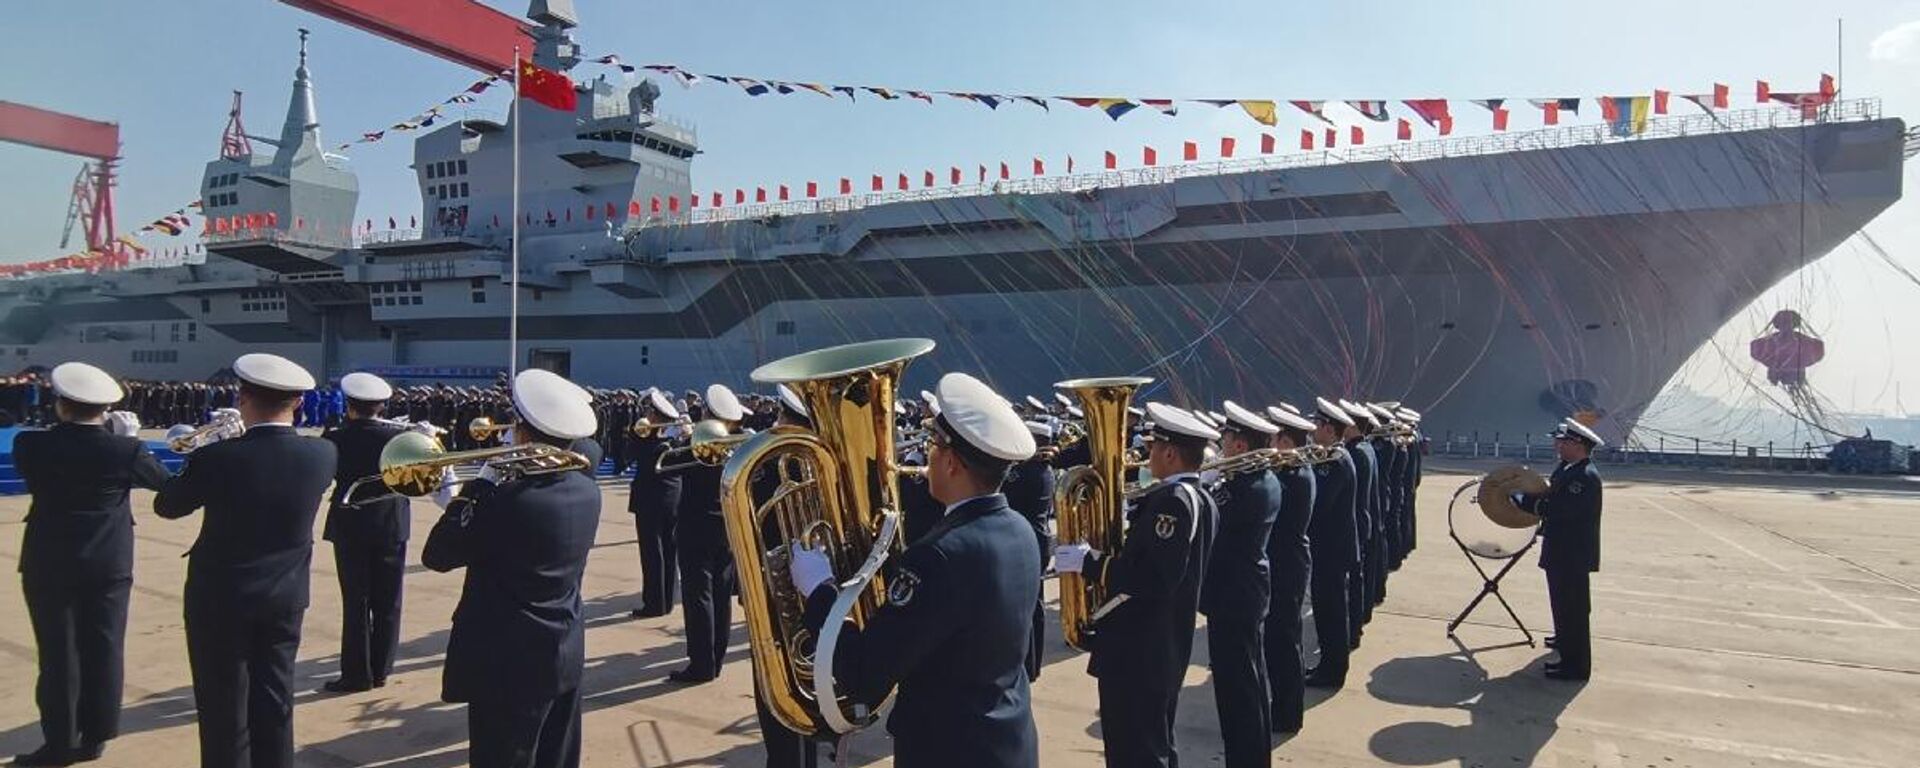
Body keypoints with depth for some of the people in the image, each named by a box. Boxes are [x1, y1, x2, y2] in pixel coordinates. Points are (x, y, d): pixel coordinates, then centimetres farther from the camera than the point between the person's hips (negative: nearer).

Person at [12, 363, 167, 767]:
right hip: (109, 565, 0)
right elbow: (162, 479, 6)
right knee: (103, 650, 9)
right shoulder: (125, 450, -12)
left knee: (58, 653, 8)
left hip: (50, 565, 0)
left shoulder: (30, 445, -11)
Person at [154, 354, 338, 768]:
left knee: (225, 712, 8)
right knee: (274, 705, 13)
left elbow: (166, 506, -1)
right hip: (286, 598, 3)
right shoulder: (322, 454, -11)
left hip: (221, 598, -3)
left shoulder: (216, 457, -19)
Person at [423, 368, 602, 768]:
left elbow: (437, 555, -13)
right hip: (565, 656, 7)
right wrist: (495, 488, 4)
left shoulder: (510, 500, -24)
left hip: (508, 665, -7)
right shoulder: (588, 491, -2)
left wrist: (478, 486, -8)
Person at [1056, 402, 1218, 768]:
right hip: (1159, 648, 11)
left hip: (1139, 651, -11)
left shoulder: (1173, 501, -20)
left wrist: (1089, 561, -21)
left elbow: (1153, 580, -28)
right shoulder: (1197, 498, 12)